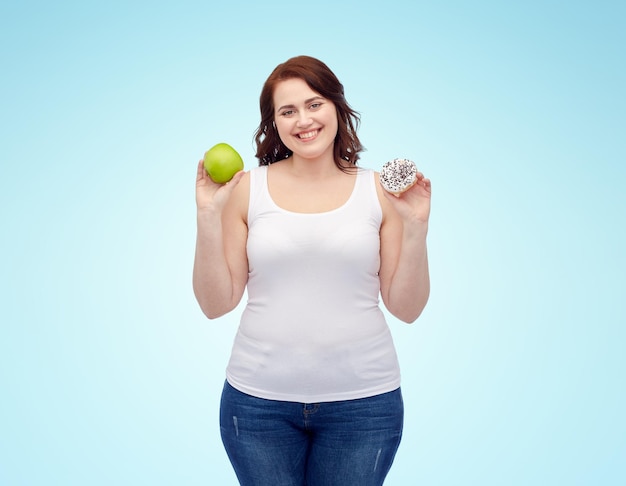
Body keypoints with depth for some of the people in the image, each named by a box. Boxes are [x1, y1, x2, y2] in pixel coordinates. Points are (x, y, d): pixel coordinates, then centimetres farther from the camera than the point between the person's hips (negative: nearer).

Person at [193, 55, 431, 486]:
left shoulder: (380, 191, -1)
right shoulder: (247, 189, -2)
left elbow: (406, 308, 0)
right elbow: (216, 304, -1)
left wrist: (416, 227, -11)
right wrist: (209, 216, -10)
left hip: (362, 400, 0)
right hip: (259, 399, 0)